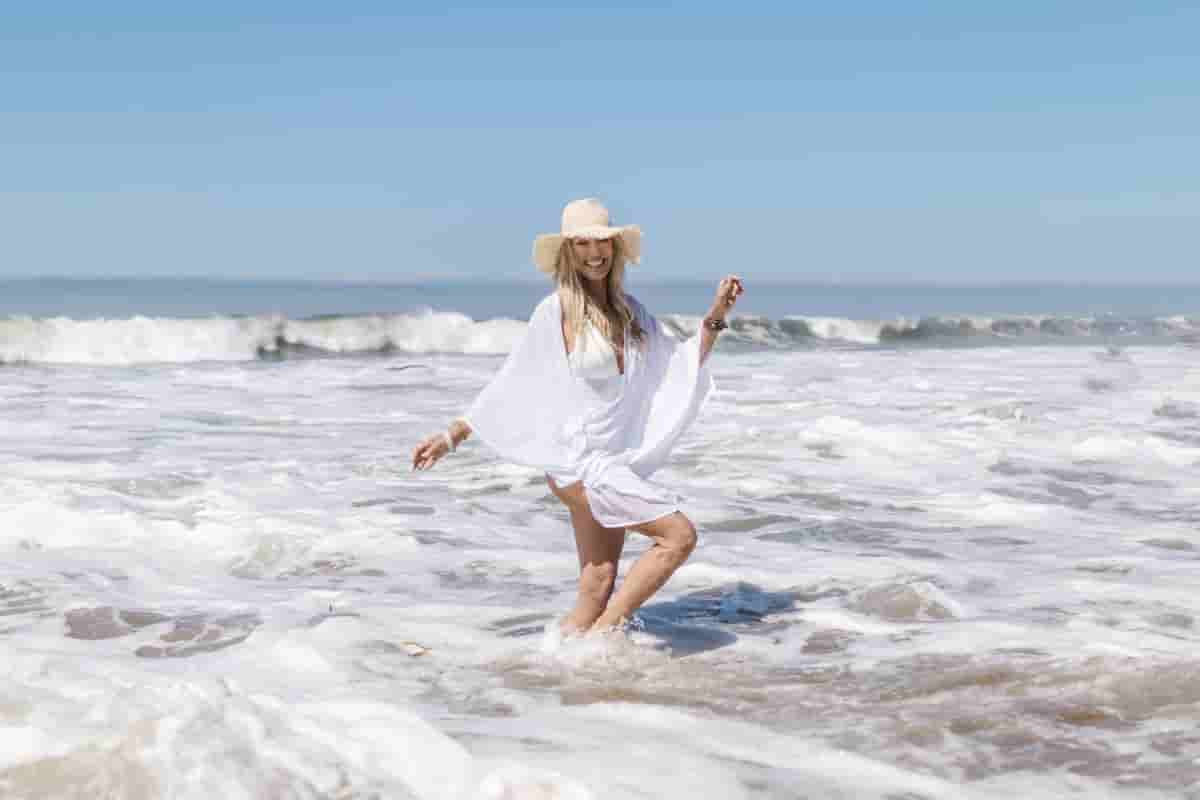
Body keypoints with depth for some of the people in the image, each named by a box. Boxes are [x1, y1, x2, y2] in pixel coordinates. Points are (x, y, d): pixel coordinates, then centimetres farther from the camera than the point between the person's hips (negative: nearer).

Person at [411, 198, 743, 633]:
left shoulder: (630, 310, 11)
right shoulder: (555, 311, -7)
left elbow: (681, 367, 15)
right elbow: (510, 383, -2)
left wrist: (715, 315, 4)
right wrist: (451, 436, -3)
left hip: (616, 464, 7)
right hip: (578, 463, -7)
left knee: (597, 592, 6)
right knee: (680, 535, -15)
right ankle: (605, 632, -7)